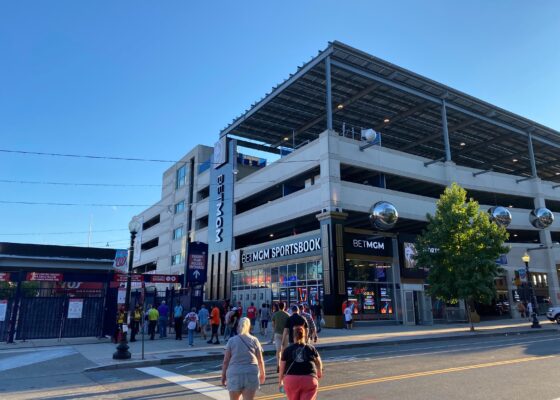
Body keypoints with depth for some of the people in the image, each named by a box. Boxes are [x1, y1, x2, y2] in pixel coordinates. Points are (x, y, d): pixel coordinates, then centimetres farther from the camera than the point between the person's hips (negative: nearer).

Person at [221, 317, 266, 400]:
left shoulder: (231, 340, 2)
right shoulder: (254, 340, 4)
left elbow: (226, 361, -1)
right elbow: (260, 360, 5)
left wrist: (223, 376, 8)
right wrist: (262, 374, 19)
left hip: (234, 374, 0)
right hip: (251, 374, 0)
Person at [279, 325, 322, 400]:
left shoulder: (287, 350, 6)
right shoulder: (311, 348, 9)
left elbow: (282, 368, 9)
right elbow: (319, 363, 25)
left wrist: (280, 381, 25)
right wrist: (319, 373, 45)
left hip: (291, 380, 1)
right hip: (309, 380, -1)